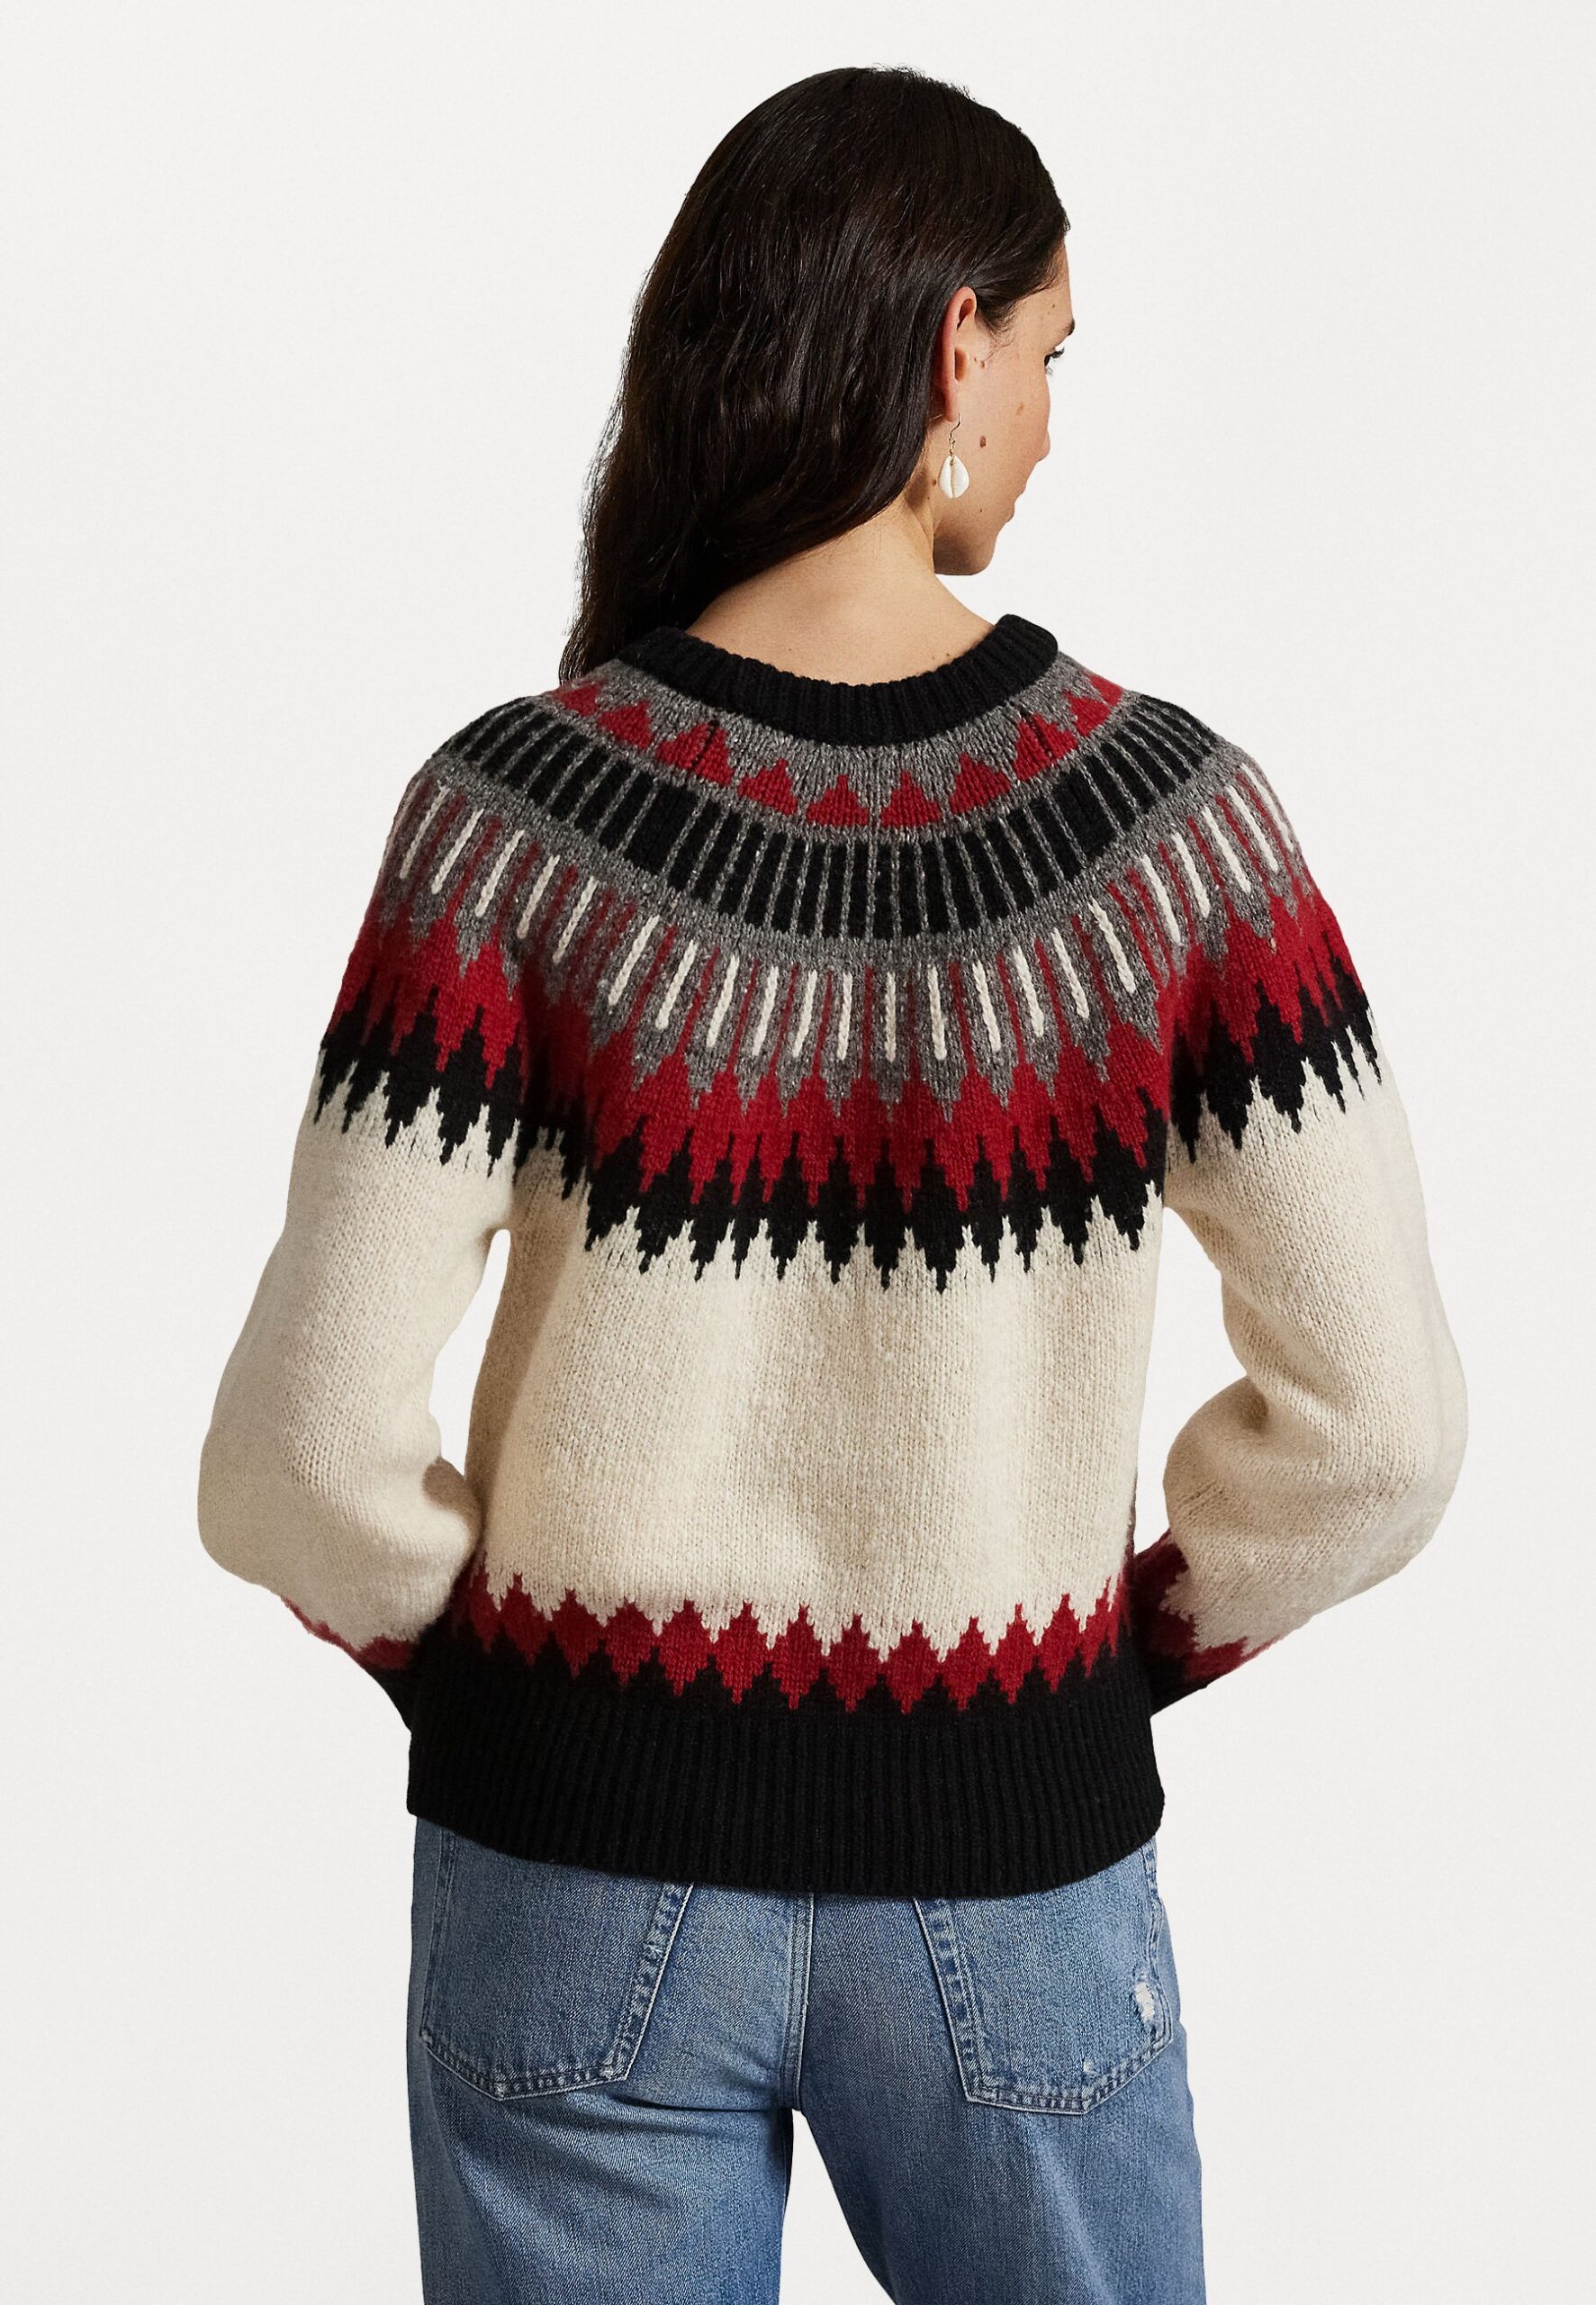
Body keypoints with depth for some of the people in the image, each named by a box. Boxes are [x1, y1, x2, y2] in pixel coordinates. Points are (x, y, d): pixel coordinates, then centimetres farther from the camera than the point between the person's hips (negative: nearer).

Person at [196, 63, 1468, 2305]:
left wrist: (468, 1653, 3)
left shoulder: (517, 814, -16)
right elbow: (1374, 1424, -11)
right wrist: (1125, 1644, 6)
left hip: (587, 1868, 0)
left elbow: (306, 1452, -17)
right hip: (1012, 1867, 1)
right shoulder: (1169, 814, -13)